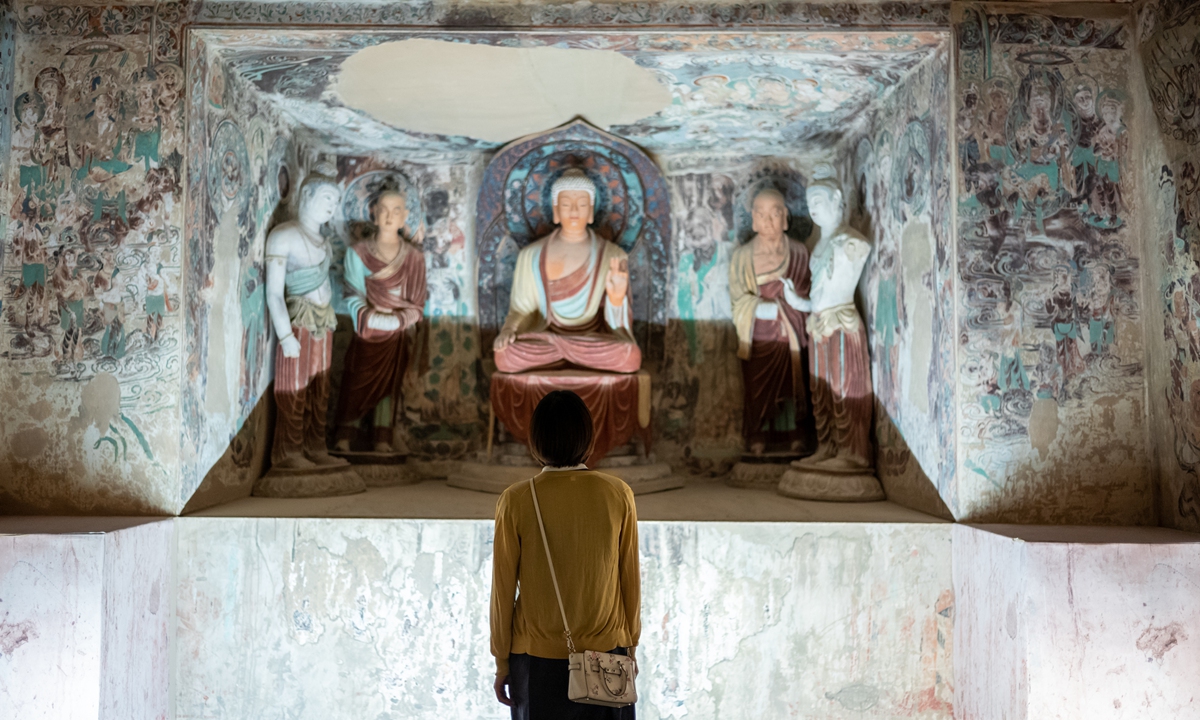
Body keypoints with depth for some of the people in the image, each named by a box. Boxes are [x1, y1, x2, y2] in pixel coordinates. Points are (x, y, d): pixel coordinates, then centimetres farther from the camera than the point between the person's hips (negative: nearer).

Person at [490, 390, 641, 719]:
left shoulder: (516, 500, -12)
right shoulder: (618, 494, -9)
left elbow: (503, 588, -6)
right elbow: (630, 578, -1)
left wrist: (502, 660, 6)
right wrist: (630, 643, 12)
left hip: (537, 659, -1)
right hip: (606, 653, 1)